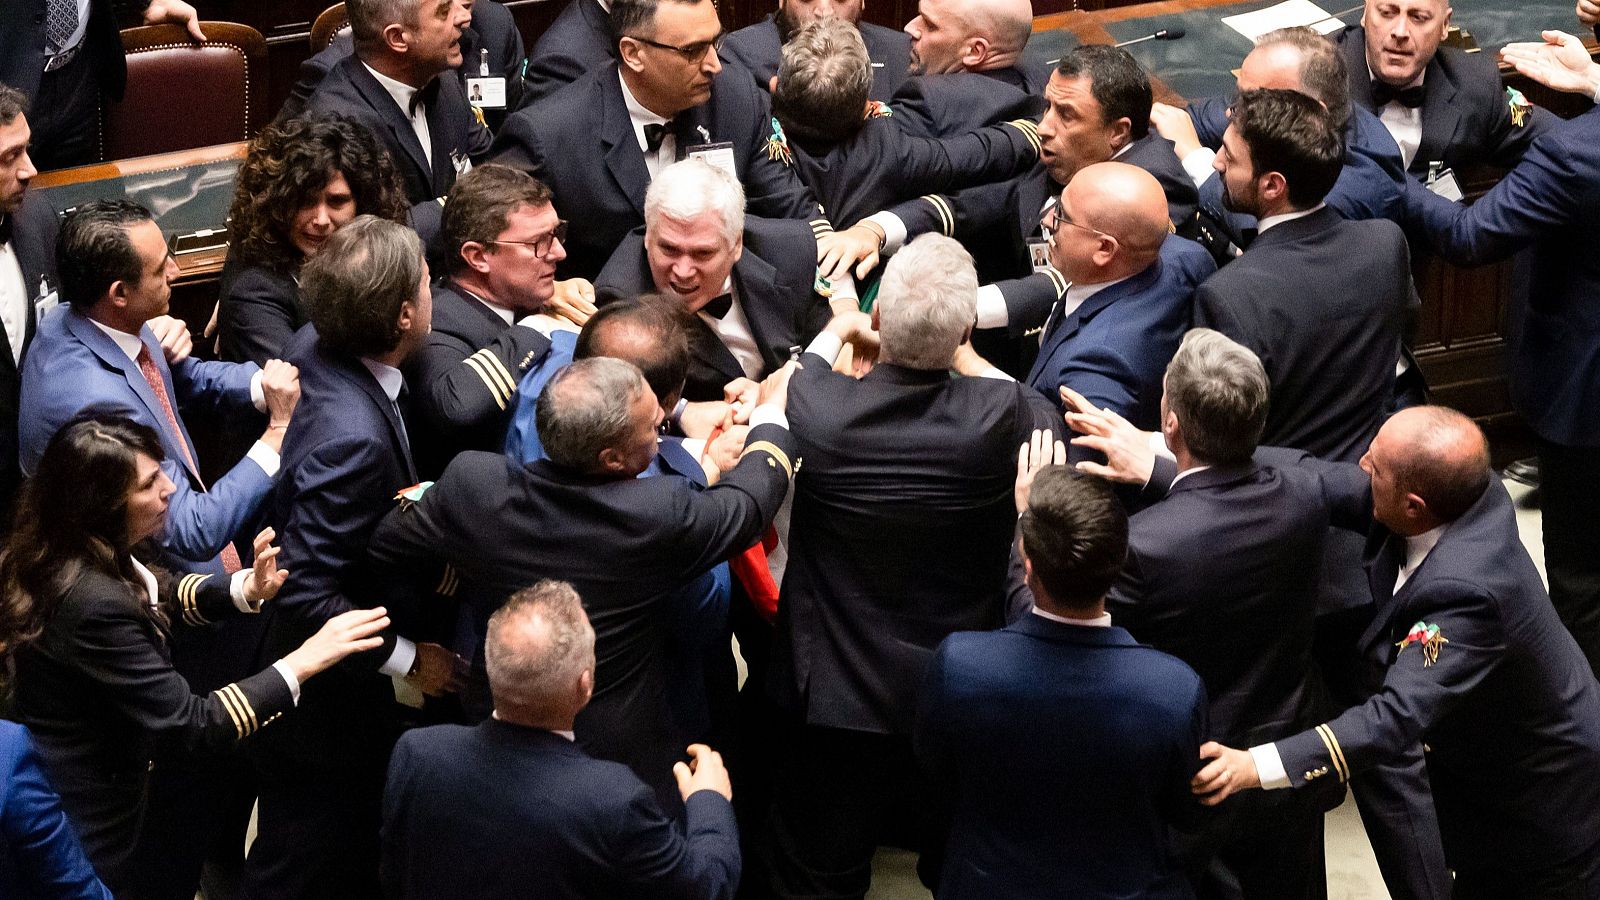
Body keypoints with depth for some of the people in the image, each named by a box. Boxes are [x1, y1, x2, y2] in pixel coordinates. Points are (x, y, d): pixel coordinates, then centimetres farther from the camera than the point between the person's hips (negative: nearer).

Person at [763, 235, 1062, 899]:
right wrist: (962, 353, 11)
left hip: (832, 698, 0)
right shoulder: (1003, 416, -24)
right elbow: (1049, 420, 1)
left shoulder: (818, 412, -24)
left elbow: (779, 389, 2)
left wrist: (835, 332, 19)